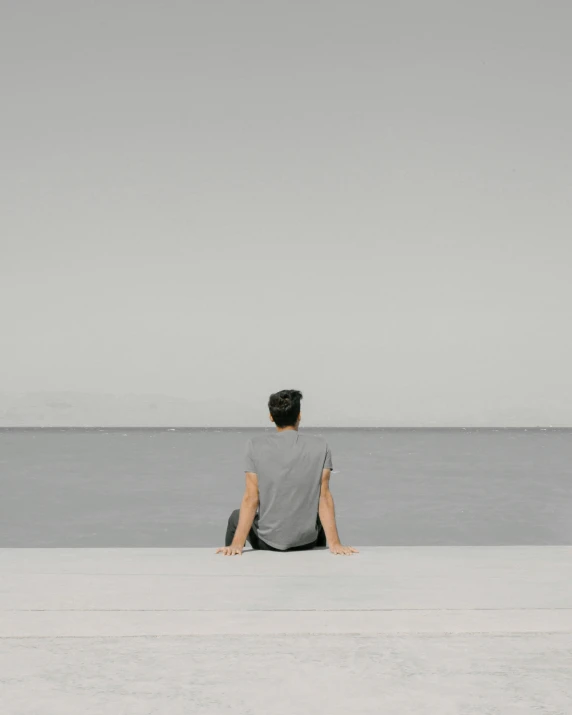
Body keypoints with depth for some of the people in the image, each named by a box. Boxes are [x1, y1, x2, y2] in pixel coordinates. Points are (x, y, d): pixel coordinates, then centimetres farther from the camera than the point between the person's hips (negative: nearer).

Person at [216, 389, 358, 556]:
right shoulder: (320, 446, -8)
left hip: (267, 542, -1)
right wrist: (335, 544, -10)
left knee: (236, 517, 32)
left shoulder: (255, 445, -10)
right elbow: (324, 498, -11)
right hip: (307, 541, 1)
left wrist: (237, 544, -11)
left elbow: (251, 499, -13)